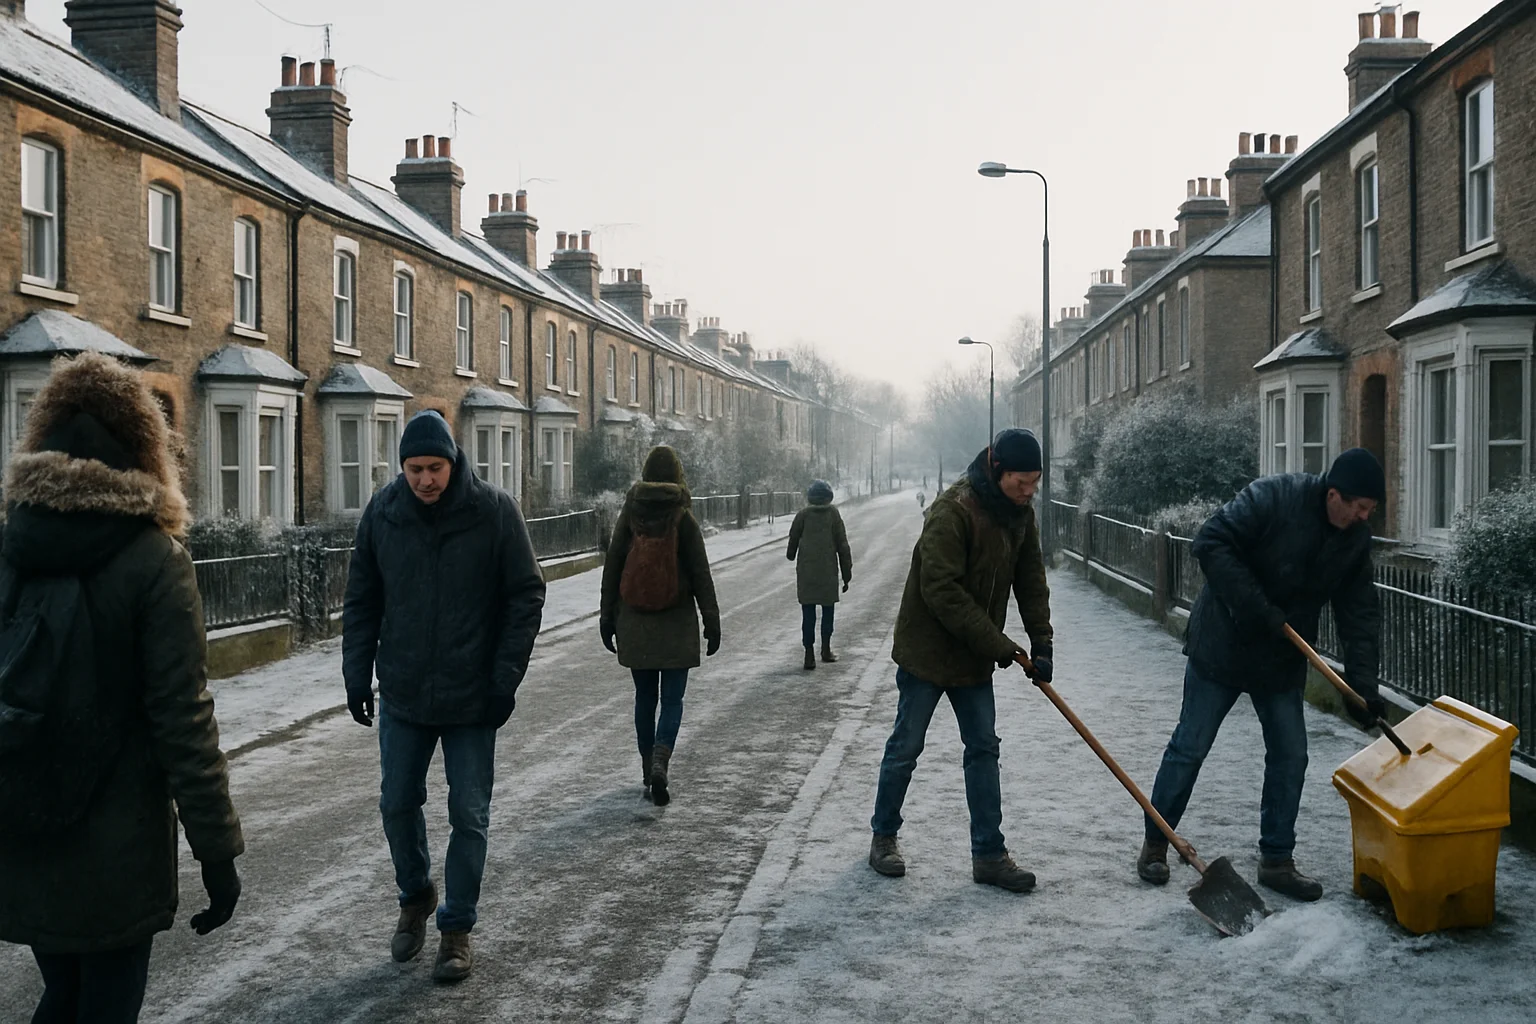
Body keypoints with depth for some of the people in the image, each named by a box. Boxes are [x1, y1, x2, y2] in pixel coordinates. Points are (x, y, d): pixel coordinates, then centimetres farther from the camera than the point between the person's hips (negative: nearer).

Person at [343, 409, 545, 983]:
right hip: (402, 694, 3)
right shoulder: (383, 512, -4)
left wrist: (505, 677, -11)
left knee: (468, 816, 5)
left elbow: (526, 596, -6)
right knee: (398, 804, 13)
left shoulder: (494, 511, -11)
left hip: (473, 698, -3)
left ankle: (456, 928, 19)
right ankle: (415, 897, 38)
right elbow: (361, 601, 5)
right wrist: (357, 675, 2)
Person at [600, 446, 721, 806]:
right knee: (672, 699, 1)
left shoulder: (629, 514, -1)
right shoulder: (683, 517, -8)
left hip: (635, 623, 3)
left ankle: (649, 770, 20)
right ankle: (660, 761, -20)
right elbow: (700, 573, -6)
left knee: (645, 697, 14)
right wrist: (712, 621, 0)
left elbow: (612, 567, 3)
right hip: (676, 623, -2)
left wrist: (607, 617, 10)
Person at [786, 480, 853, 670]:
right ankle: (826, 650, 21)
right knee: (828, 610, 15)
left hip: (806, 572, 0)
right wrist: (847, 575, 5)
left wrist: (792, 556, 34)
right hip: (828, 573, 0)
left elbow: (793, 539, 10)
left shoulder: (803, 515, -1)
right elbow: (843, 547, -1)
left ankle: (809, 655, -4)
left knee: (808, 614, 2)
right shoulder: (834, 514, -2)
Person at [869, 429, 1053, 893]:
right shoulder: (953, 511, -24)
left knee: (984, 749, 6)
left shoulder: (1020, 514, 2)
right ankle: (884, 836, 23)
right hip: (927, 650, -7)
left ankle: (989, 854, 11)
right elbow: (942, 592, -28)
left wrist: (1042, 642, -2)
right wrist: (998, 644, -24)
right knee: (905, 748, 5)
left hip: (975, 659, 7)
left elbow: (1031, 580, 9)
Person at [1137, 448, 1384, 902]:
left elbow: (1360, 614, 1)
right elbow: (1211, 544, -25)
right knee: (1190, 748, 2)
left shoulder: (1355, 539, -2)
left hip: (1282, 661, 6)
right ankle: (1155, 845, 17)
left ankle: (1276, 860, 18)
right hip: (1223, 646, -6)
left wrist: (1363, 683, -9)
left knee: (1290, 755, 5)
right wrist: (1258, 608, -27)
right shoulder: (1272, 498, -22)